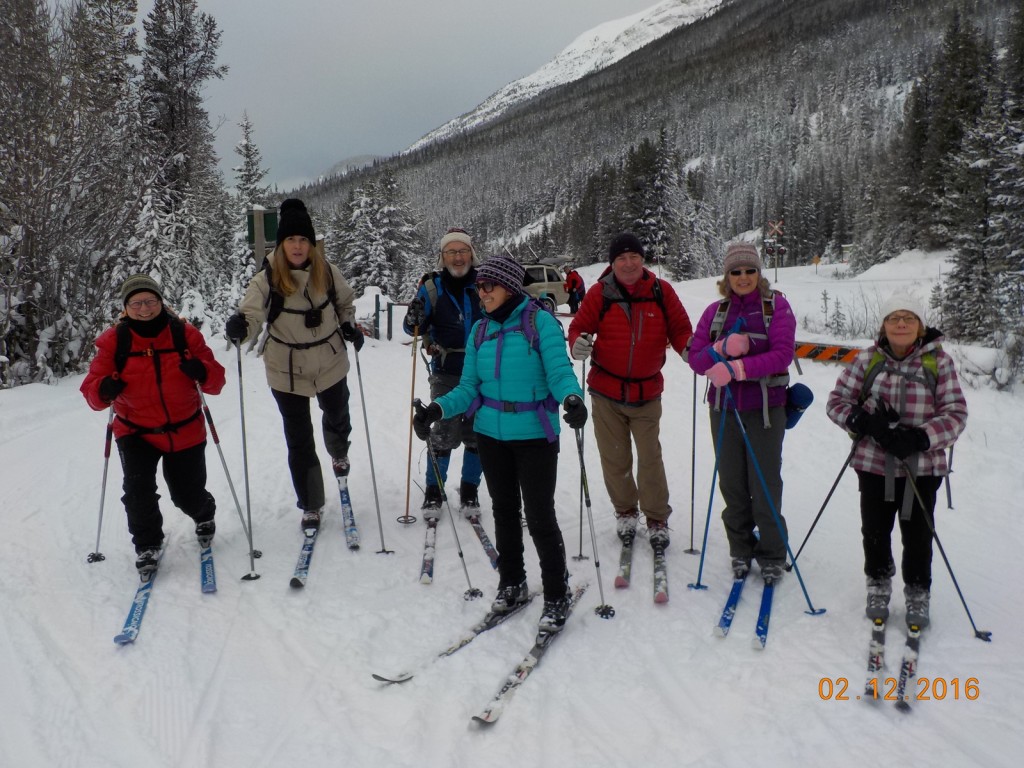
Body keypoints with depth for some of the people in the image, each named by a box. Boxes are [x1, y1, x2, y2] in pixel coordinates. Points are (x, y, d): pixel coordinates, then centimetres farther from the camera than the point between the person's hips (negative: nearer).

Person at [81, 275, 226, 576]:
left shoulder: (185, 334, -7)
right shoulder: (114, 341, -7)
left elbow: (216, 380, -5)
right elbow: (91, 389, -7)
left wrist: (203, 372, -28)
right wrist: (104, 390, -30)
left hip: (185, 431, 0)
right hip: (136, 432, 0)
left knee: (188, 495, 7)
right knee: (137, 491, -16)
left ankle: (204, 516, 44)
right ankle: (147, 545, 10)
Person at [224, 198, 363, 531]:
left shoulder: (327, 271, -8)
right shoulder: (267, 279, -16)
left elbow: (346, 301, 10)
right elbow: (252, 314, -25)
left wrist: (349, 326, -5)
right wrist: (239, 326, -46)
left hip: (331, 361, 2)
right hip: (287, 370, -2)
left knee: (338, 416, 25)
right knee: (299, 439, 6)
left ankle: (339, 453, 62)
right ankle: (311, 506, 23)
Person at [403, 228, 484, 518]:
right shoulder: (433, 287, -1)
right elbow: (415, 328, 1)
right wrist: (414, 319, -22)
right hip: (446, 374, -2)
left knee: (477, 433, 8)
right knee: (444, 432, -5)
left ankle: (469, 489, 25)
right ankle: (434, 491, 14)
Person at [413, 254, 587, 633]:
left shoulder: (540, 322, -10)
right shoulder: (480, 330, 7)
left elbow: (560, 373, -16)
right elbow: (469, 388, 6)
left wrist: (572, 398, -38)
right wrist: (438, 409, -10)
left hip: (535, 435, -5)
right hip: (491, 434, 5)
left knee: (540, 516, -2)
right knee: (504, 511, 16)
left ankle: (557, 595, 16)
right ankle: (512, 584, 33)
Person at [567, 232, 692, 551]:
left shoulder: (661, 291, -1)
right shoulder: (599, 293, -4)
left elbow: (679, 329, 4)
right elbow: (580, 327, -1)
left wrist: (690, 349, -16)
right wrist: (578, 344, -22)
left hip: (647, 392, 0)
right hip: (606, 392, 0)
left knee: (650, 457, 2)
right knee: (615, 458, 11)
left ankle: (656, 518, 19)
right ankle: (625, 511, 32)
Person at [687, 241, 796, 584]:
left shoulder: (777, 305, -2)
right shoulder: (715, 311, 7)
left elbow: (783, 354, -15)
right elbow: (696, 358, 1)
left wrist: (736, 368, -26)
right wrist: (723, 348, -18)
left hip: (766, 408, -3)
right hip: (724, 408, 3)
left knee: (765, 484, 2)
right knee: (732, 483, 9)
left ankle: (772, 555, 19)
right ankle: (740, 549, 26)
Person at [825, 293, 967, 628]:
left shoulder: (939, 361, -3)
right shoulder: (868, 359, 0)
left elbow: (956, 413, -6)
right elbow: (837, 401, 2)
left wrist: (920, 438, -21)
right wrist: (863, 421, -17)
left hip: (922, 466, -1)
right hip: (874, 463, 1)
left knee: (917, 534, 10)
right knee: (875, 530, 13)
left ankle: (918, 594, 32)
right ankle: (878, 585, 37)